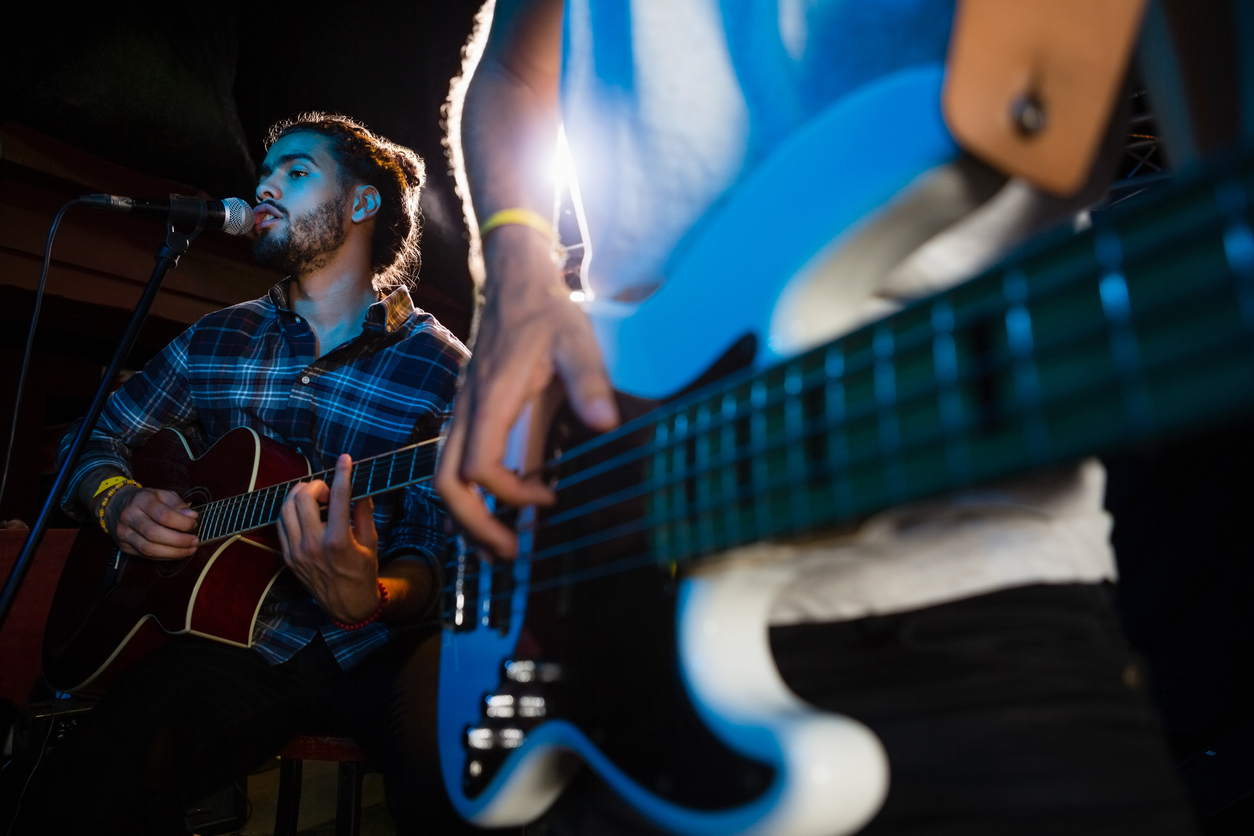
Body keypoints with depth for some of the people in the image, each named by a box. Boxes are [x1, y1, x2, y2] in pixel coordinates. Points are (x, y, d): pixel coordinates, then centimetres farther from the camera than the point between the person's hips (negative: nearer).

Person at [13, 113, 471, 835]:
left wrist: (367, 599, -30)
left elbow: (435, 553, -8)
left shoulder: (442, 367, -3)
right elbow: (90, 444, 21)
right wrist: (118, 502, -2)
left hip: (379, 644, -3)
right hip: (237, 636, 3)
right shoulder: (215, 341, 11)